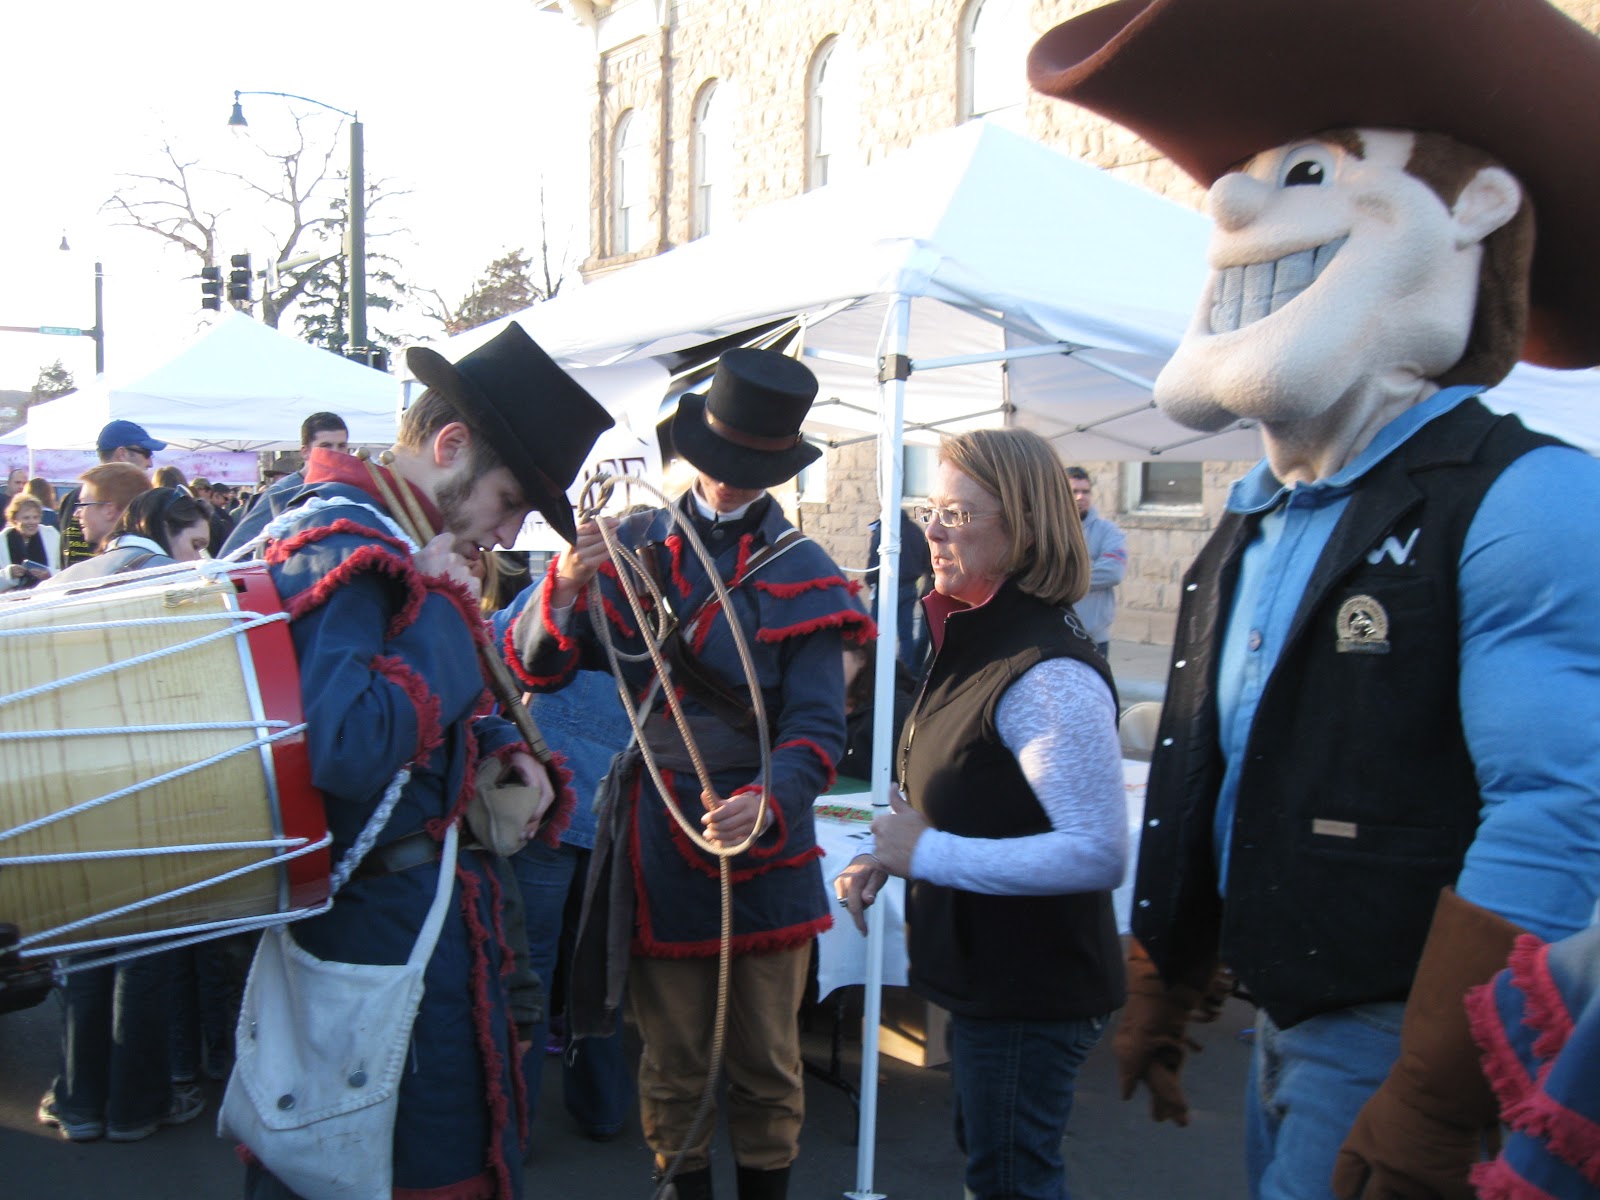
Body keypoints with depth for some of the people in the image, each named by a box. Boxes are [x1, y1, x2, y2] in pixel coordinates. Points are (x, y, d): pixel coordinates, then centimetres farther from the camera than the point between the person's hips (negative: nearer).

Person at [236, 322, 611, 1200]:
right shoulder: (343, 545, -21)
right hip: (392, 922, -10)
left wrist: (498, 748, 3)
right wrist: (445, 608, -23)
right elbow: (343, 749, -34)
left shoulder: (386, 535, 12)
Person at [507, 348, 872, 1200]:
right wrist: (566, 584, -21)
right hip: (655, 838, 1)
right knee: (671, 1057, 13)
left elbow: (816, 725, -10)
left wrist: (766, 802, -30)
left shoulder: (800, 573, -1)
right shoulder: (631, 545, 2)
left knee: (767, 1058, 12)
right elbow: (534, 670, -2)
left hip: (761, 839, 0)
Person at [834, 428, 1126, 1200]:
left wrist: (928, 854, -25)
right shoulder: (976, 642, 6)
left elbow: (1100, 852, -31)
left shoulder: (1048, 672, -25)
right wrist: (889, 857, 2)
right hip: (985, 977, 10)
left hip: (1030, 993, -10)